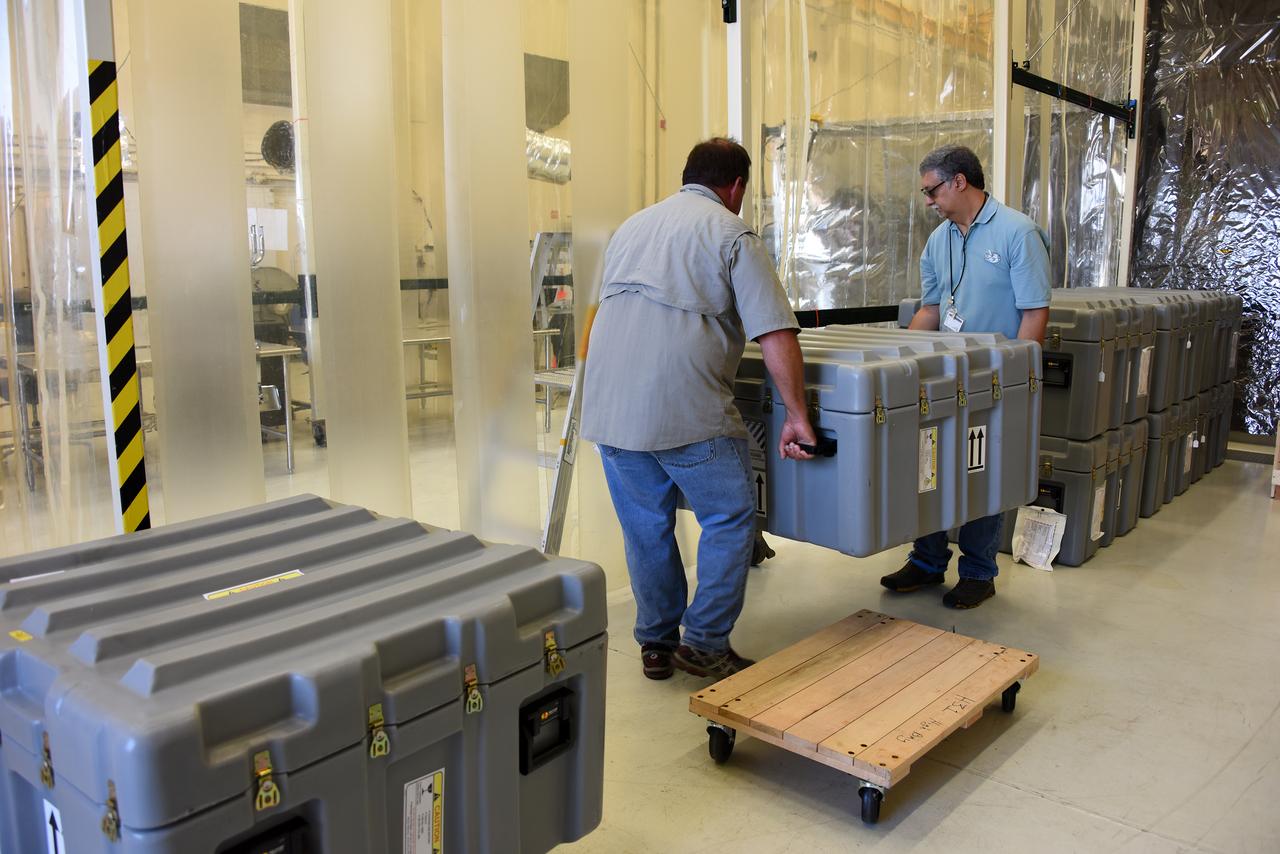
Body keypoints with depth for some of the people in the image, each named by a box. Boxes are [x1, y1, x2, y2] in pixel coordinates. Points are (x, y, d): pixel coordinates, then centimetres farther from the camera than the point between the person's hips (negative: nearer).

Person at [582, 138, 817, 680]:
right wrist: (797, 416, -1)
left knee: (645, 526, 17)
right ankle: (705, 645, 13)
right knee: (729, 519, 10)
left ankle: (656, 644, 28)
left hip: (609, 406, 7)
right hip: (685, 409, -6)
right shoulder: (732, 236, 3)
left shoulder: (632, 226, 24)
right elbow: (776, 336, -6)